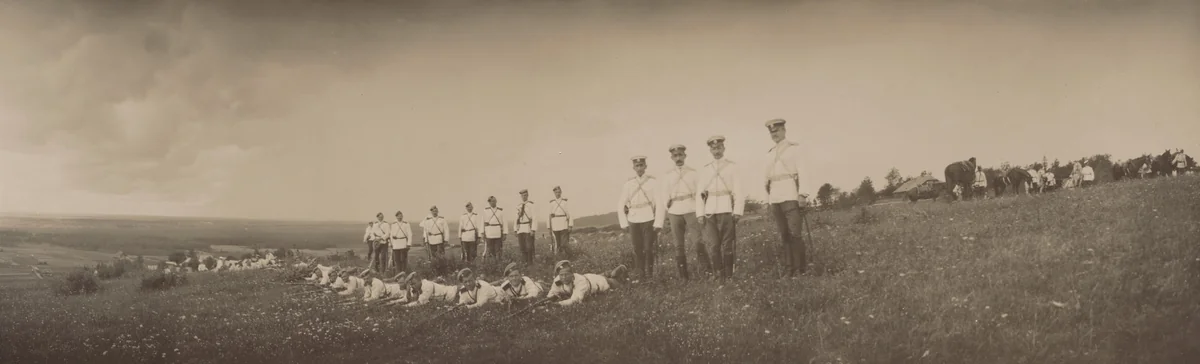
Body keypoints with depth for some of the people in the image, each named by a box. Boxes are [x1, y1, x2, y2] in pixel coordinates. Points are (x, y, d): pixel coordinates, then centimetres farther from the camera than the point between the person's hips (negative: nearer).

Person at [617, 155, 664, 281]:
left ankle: (649, 275, 9)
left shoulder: (653, 182, -3)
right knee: (637, 250, 3)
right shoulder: (628, 184, 4)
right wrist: (624, 224, 3)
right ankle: (640, 275, 13)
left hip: (649, 220, -2)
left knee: (649, 249, -4)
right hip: (633, 221, 2)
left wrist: (658, 223, -8)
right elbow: (621, 205, 8)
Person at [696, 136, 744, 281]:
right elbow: (699, 193, 9)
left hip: (727, 210, -2)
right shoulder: (705, 170, 12)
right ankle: (719, 275, 6)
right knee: (714, 245, 0)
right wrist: (700, 213, 1)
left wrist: (737, 211, -10)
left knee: (728, 245, -1)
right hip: (709, 212, 2)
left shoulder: (733, 167, 4)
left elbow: (739, 191, -2)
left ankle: (729, 276, 4)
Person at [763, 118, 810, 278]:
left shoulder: (794, 148, 2)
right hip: (775, 199, 6)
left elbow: (802, 172, -6)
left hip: (791, 196, -5)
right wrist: (768, 199, 13)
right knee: (784, 235, 3)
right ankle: (790, 266, 6)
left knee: (795, 234, -9)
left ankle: (801, 267, -4)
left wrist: (802, 195, -14)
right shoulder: (770, 154, 19)